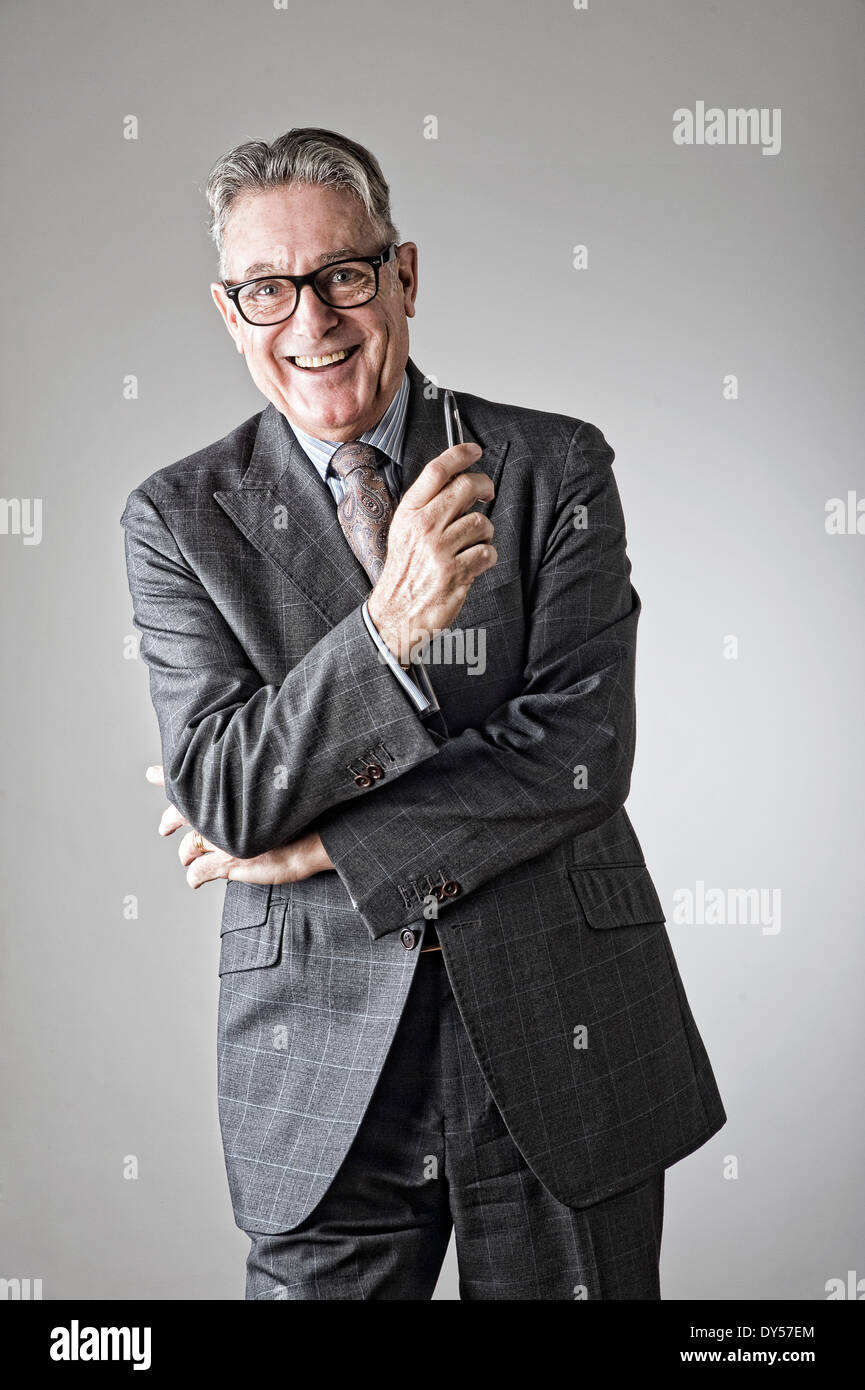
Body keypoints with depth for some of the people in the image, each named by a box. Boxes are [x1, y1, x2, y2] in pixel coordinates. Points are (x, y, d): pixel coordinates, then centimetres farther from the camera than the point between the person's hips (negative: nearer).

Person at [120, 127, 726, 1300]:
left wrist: (318, 848, -13)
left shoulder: (556, 470, -3)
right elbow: (218, 800, -11)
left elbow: (581, 752, -11)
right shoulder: (178, 518, -1)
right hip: (322, 1061, 0)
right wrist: (387, 628, -26)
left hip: (564, 1036, 1)